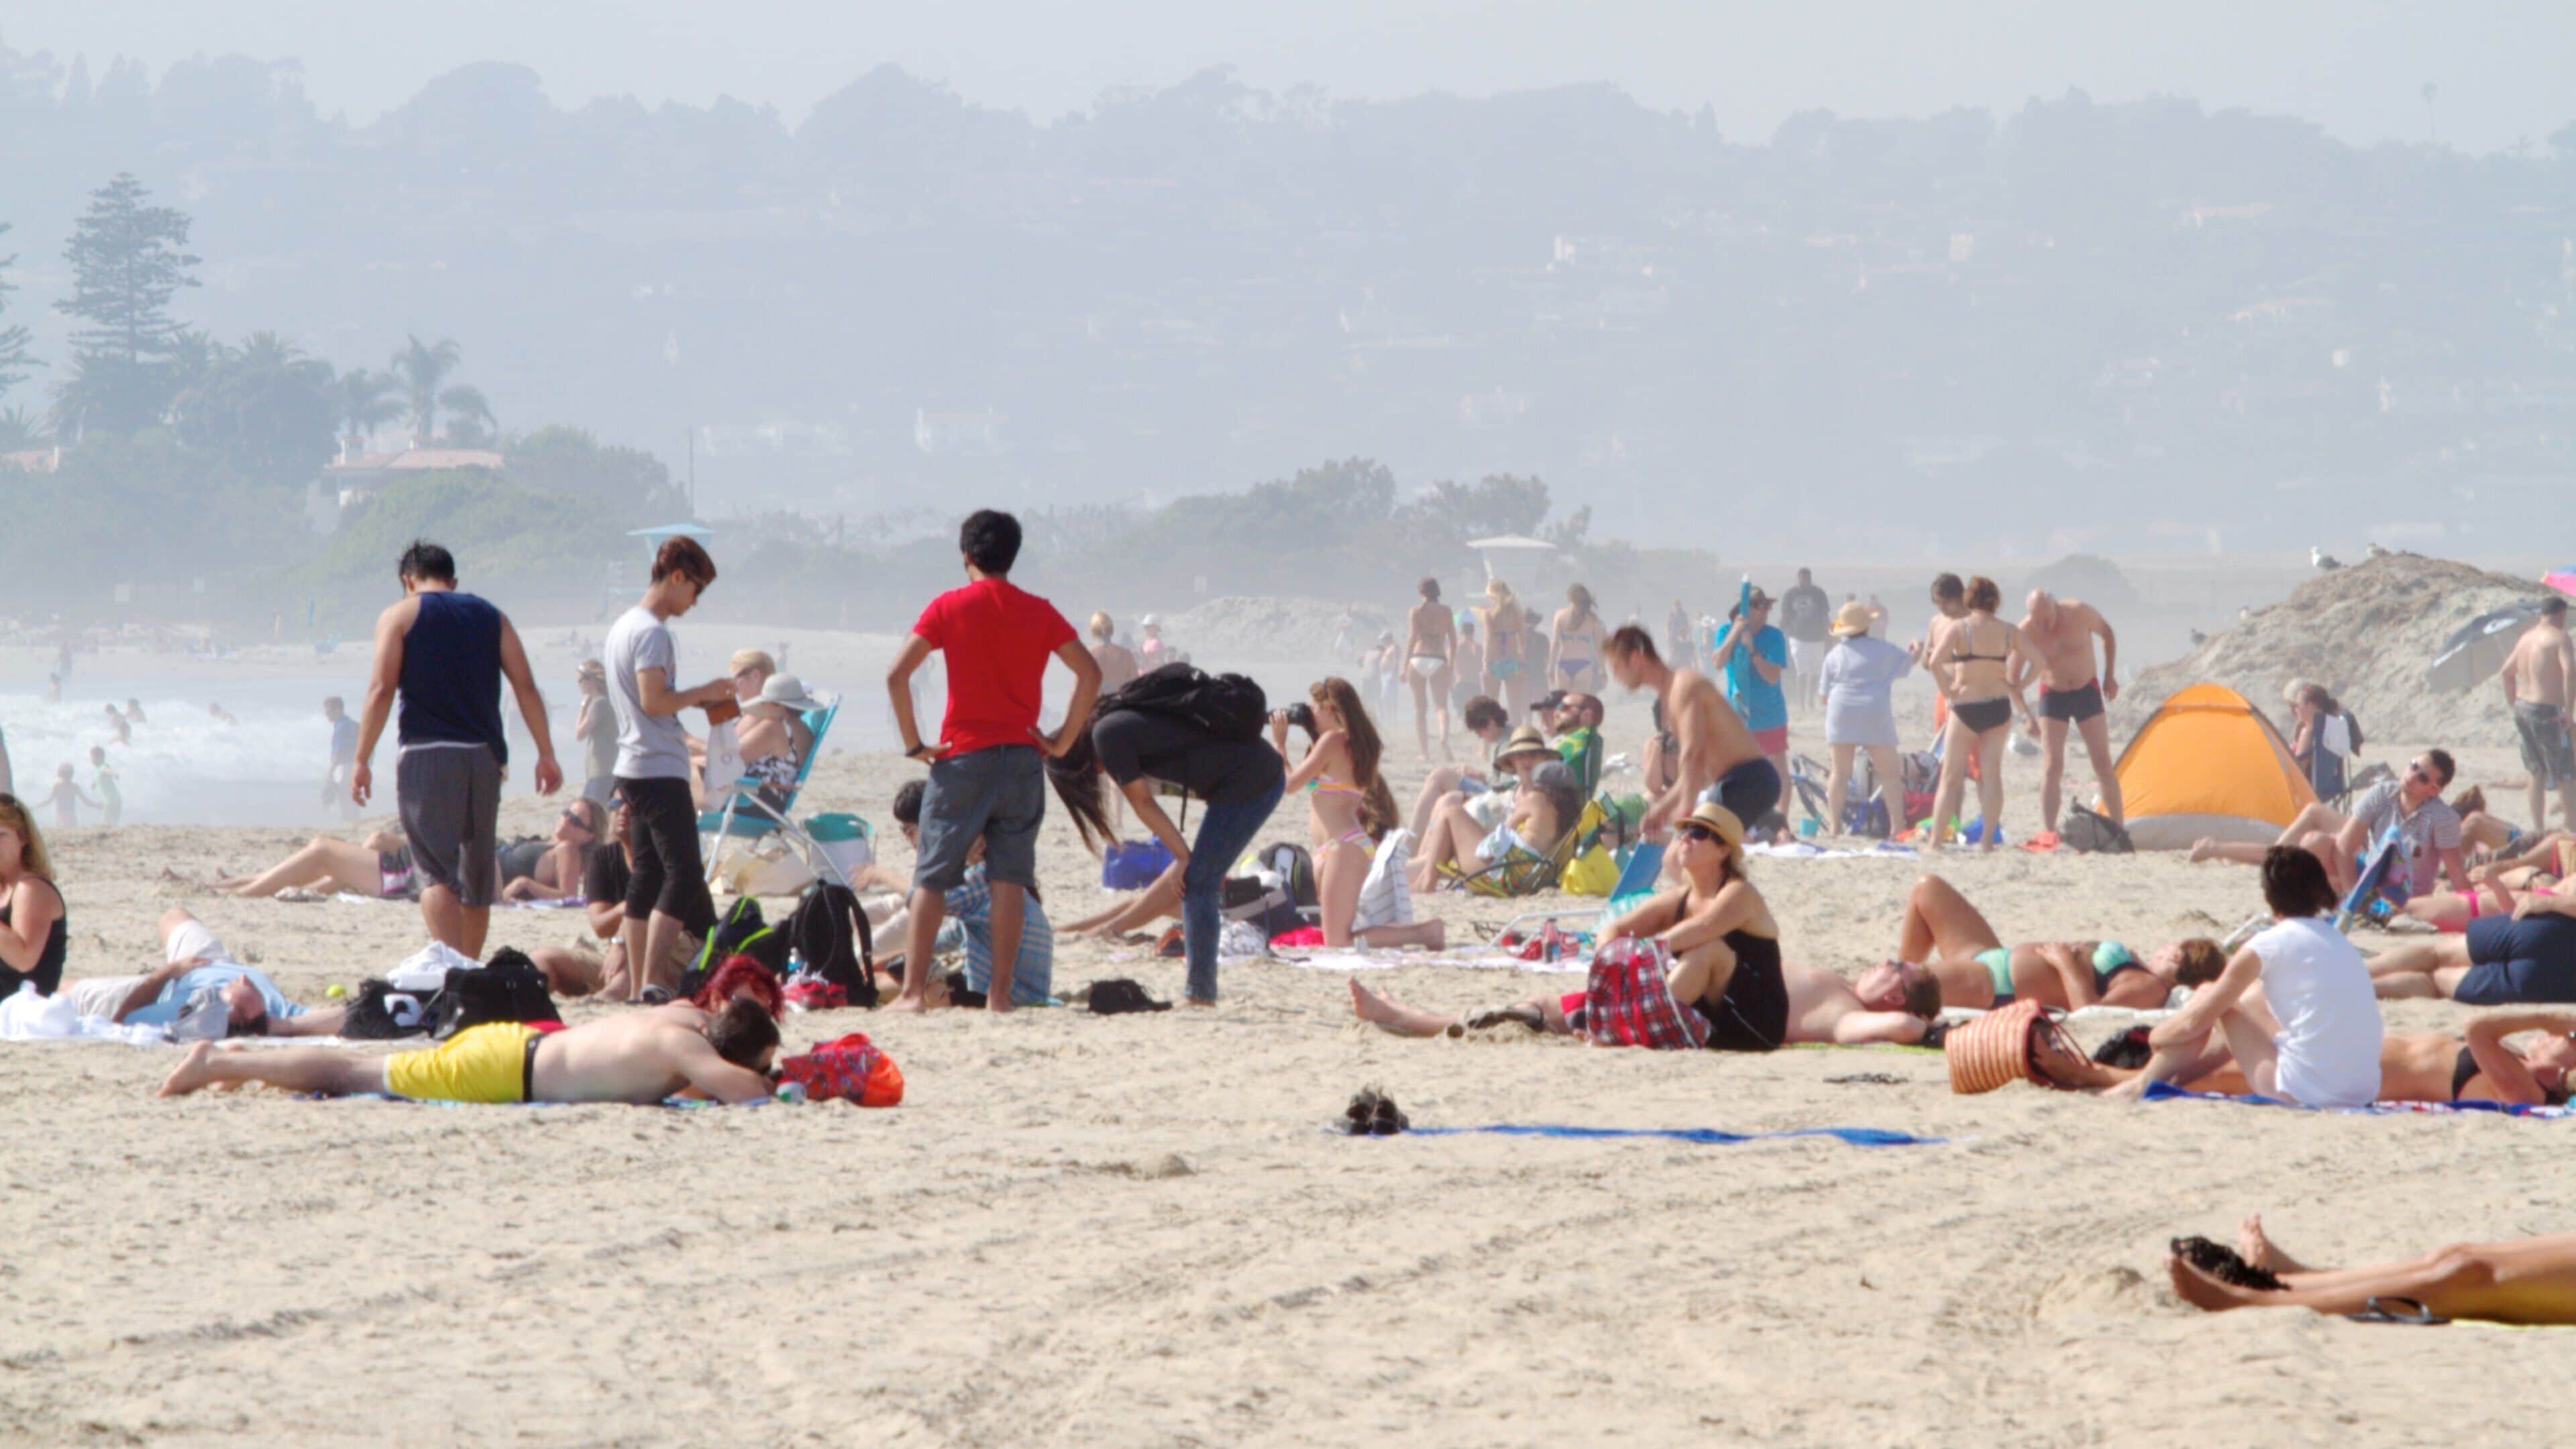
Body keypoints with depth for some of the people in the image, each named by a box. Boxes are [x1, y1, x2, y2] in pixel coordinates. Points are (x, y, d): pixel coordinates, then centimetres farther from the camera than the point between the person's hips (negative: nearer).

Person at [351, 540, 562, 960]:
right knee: (478, 874, 14)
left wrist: (361, 760, -3)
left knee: (437, 871, -10)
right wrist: (546, 754, 6)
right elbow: (525, 687, 6)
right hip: (484, 754, 4)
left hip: (427, 753, -4)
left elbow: (381, 691, -5)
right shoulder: (491, 617, 15)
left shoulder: (400, 617, 5)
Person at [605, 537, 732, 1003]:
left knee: (647, 876, 10)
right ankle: (653, 981, -19)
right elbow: (653, 700, -21)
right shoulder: (652, 632, -13)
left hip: (633, 769, 10)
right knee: (683, 873, -12)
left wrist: (695, 700, 15)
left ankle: (637, 983, 9)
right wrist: (702, 693, -9)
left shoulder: (624, 626, 18)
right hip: (660, 771, -10)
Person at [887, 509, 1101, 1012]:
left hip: (963, 757, -2)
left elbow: (897, 675, -9)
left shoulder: (950, 607, -1)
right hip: (1021, 758, 2)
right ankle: (1001, 993, -1)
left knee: (932, 877, 3)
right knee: (1010, 878, 3)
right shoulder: (1038, 612, 6)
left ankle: (913, 990, -4)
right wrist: (1064, 740, 3)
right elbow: (1090, 673, -1)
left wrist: (914, 743, -2)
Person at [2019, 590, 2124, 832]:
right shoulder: (2027, 631, -20)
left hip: (2087, 691, 1)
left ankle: (2119, 829, 7)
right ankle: (2048, 831, -11)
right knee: (2053, 766, -10)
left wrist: (2110, 676, 0)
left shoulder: (2080, 613, -19)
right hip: (2052, 694, -1)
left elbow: (2107, 635, 1)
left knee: (2103, 764, 1)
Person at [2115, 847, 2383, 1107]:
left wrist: (2155, 1037, 24)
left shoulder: (2268, 945, -5)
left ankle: (2144, 1085, 23)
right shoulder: (2339, 941, 15)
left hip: (2304, 1092, -7)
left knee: (2207, 997, 12)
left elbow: (2194, 1021, 2)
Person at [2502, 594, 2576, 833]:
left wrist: (2514, 705, 22)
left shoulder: (2527, 637, 12)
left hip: (2523, 708, 8)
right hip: (2547, 712, -8)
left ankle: (2538, 828, 21)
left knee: (2537, 773, 17)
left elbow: (2506, 673, 20)